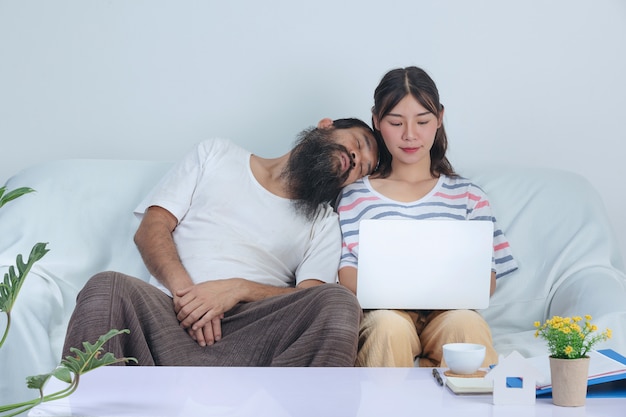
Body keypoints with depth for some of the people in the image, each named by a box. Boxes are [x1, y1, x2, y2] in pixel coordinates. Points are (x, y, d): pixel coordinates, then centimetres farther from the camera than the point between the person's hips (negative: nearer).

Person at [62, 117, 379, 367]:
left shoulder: (323, 221, 23)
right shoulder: (216, 155, 23)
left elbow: (311, 300, 5)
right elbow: (151, 228, 12)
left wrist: (238, 289, -13)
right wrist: (184, 289, -8)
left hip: (246, 333, 1)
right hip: (171, 313, 0)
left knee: (338, 303, -29)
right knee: (106, 286, -32)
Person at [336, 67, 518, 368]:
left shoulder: (467, 195, 19)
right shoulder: (355, 195, 15)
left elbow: (488, 279, 10)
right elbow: (346, 272, 4)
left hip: (449, 312, 1)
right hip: (382, 314, -1)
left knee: (466, 322, -35)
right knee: (391, 325, -37)